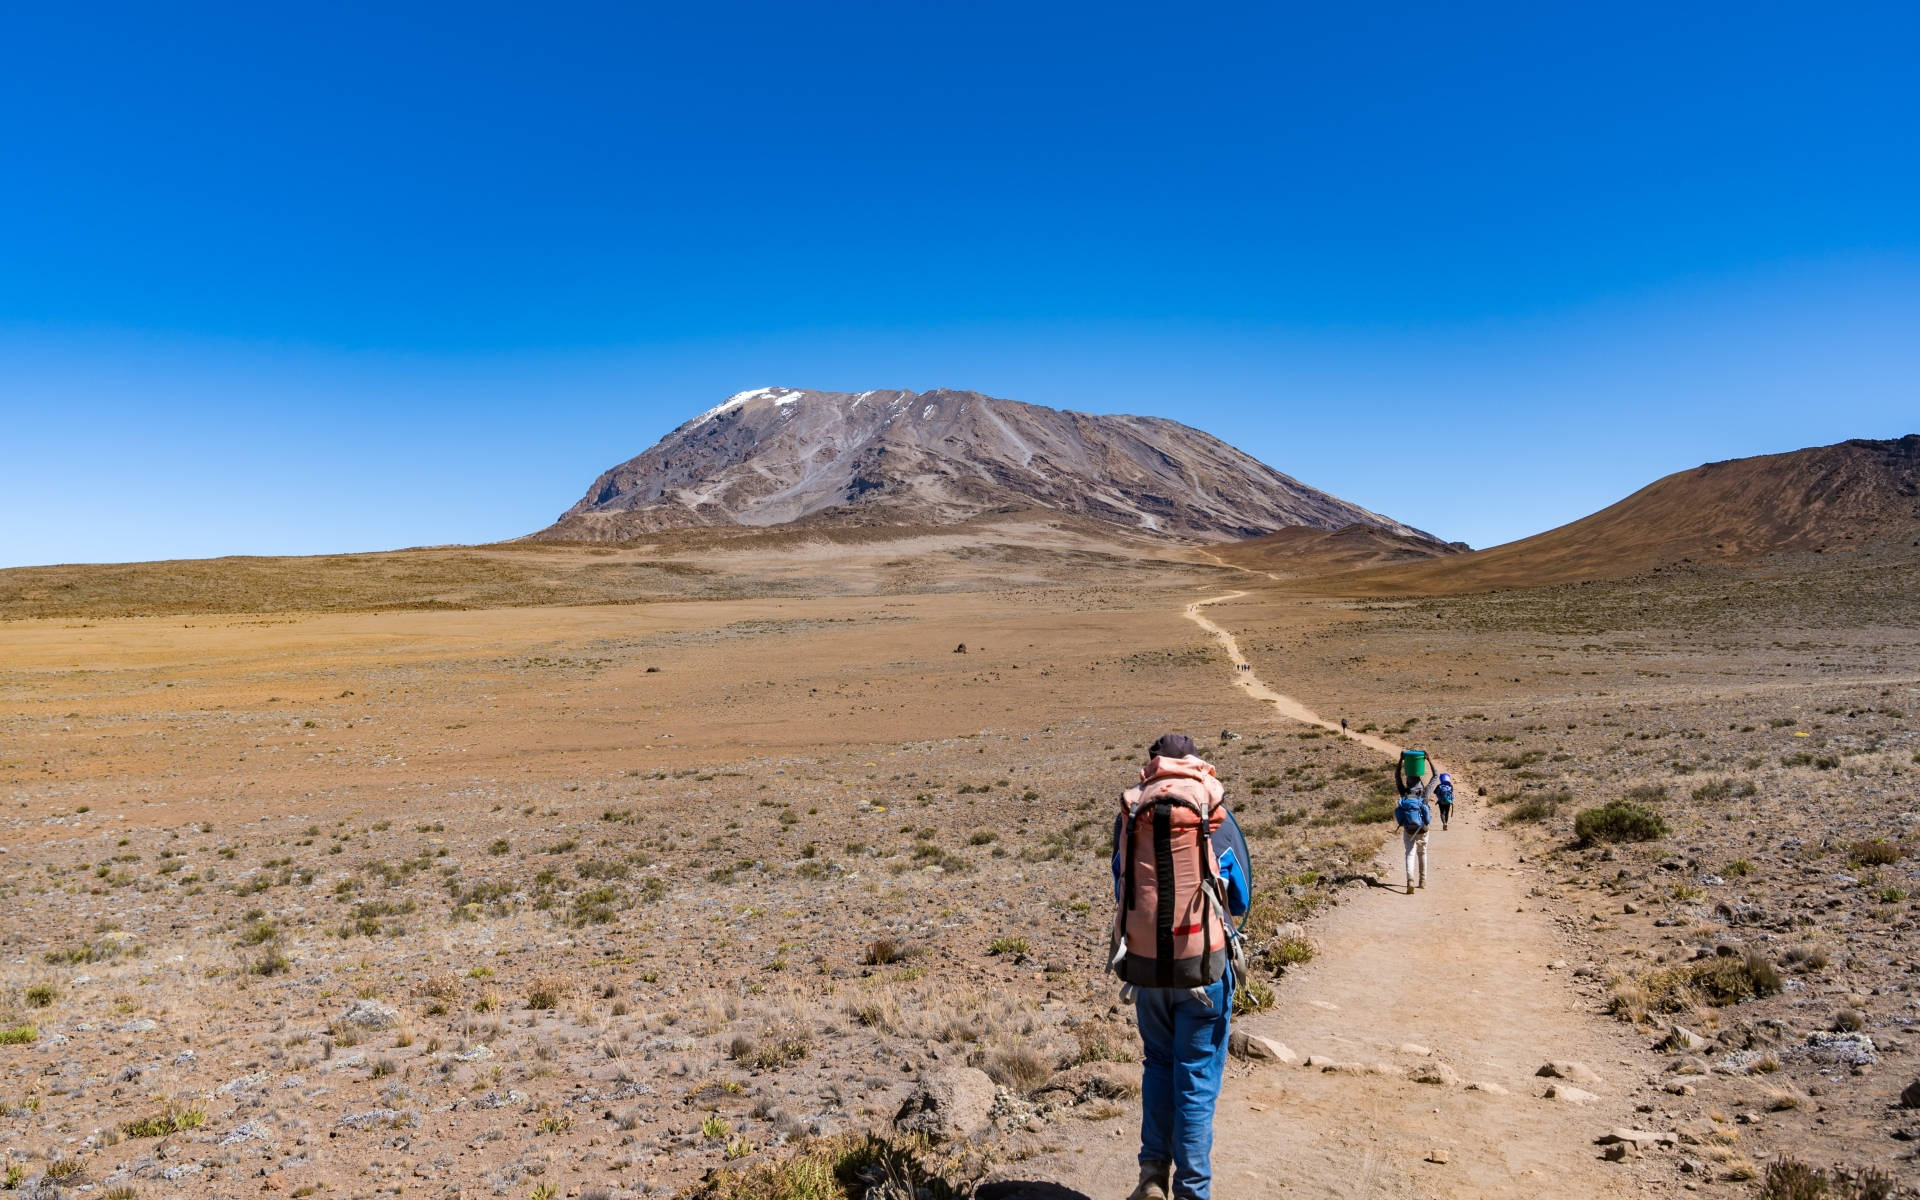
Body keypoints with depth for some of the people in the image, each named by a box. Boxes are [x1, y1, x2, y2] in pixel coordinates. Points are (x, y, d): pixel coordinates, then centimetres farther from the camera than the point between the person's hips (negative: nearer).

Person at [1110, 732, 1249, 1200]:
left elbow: (1121, 891, 8)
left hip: (1144, 964, 2)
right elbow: (1239, 900, 5)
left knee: (1158, 1064, 22)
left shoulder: (1129, 813, -1)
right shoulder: (1209, 807, -6)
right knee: (1197, 1077, 10)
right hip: (1202, 964, -2)